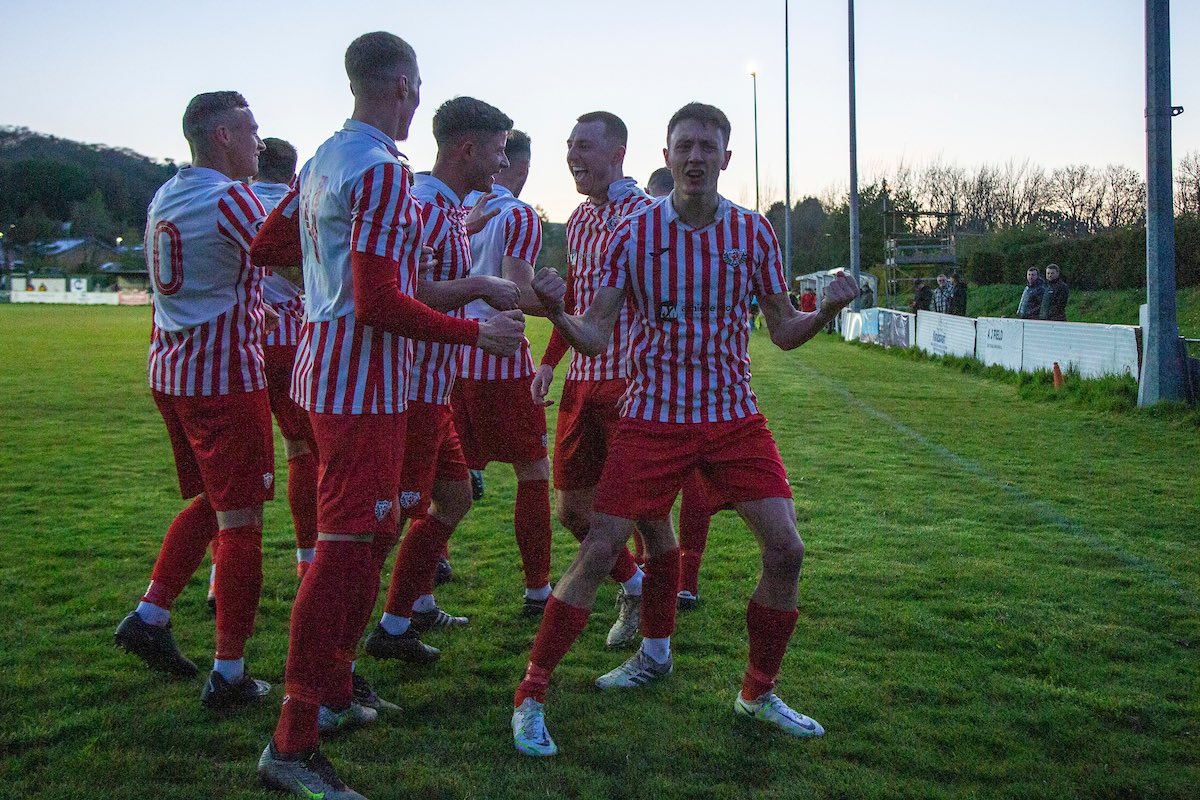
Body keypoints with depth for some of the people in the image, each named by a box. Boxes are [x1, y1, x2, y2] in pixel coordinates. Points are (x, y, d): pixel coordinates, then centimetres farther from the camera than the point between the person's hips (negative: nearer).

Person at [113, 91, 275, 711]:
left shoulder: (163, 198, 12)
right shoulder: (231, 199, -14)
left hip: (169, 372, 9)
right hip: (225, 376, -8)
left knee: (210, 501, 23)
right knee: (241, 520, -2)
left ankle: (149, 617, 23)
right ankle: (228, 676, 3)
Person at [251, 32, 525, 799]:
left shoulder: (323, 161, 12)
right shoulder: (382, 173, -17)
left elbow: (267, 247, 22)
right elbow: (378, 304, -23)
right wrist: (477, 333, -15)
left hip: (329, 364, 10)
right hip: (362, 382, -10)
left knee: (374, 531, 21)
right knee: (347, 547, -7)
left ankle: (333, 686, 34)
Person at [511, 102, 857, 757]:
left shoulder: (752, 231, 2)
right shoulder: (633, 233, -5)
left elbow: (782, 331, 6)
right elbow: (595, 338, -7)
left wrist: (825, 311, -15)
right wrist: (557, 311, -28)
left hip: (734, 414, 3)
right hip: (653, 415, -2)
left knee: (785, 549, -5)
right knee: (598, 551, -8)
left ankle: (758, 693, 18)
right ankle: (530, 696, 7)